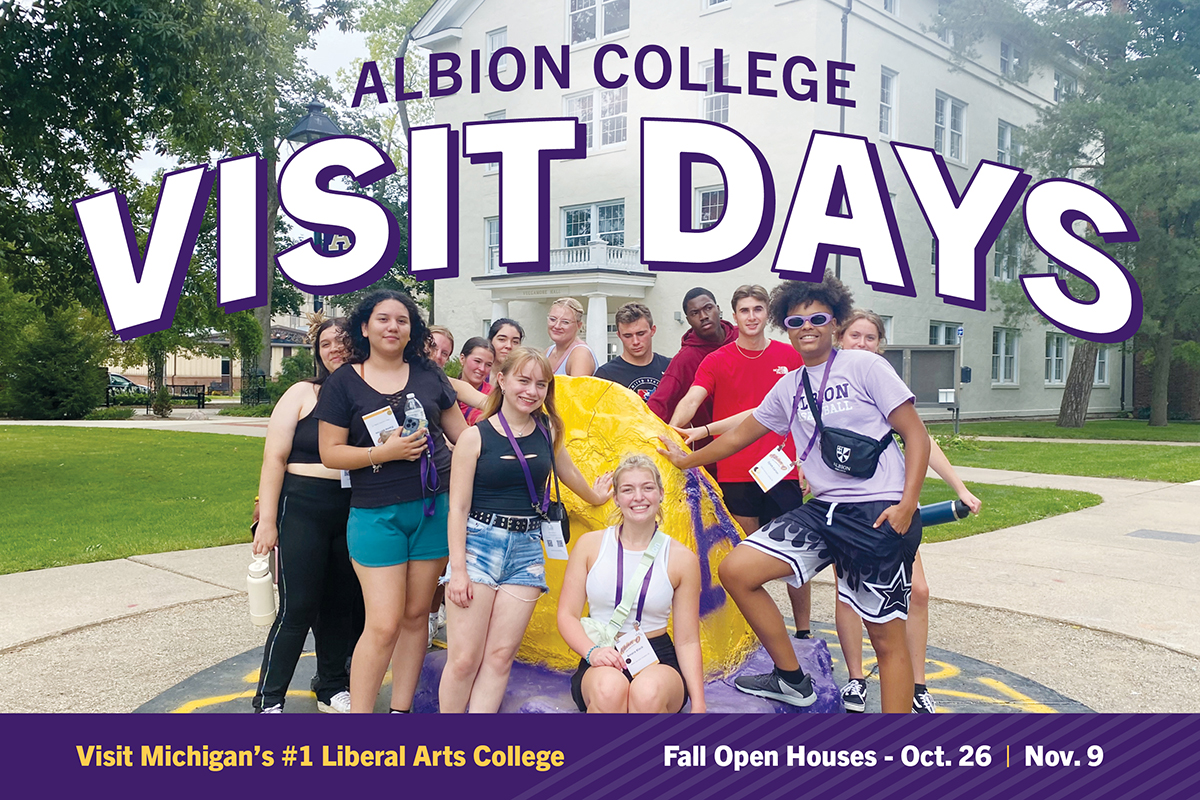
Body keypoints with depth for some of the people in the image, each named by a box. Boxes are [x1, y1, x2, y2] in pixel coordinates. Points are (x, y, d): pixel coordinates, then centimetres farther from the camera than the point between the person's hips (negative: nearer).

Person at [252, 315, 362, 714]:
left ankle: (332, 688, 30)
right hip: (303, 509, -3)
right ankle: (268, 700, 12)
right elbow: (275, 458, -5)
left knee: (341, 605, 12)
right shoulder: (303, 394, -1)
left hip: (353, 513, 3)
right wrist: (267, 521, -10)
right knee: (297, 607, -2)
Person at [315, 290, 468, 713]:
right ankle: (358, 712, 9)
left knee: (415, 614, 10)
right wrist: (385, 452, -16)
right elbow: (330, 452, -4)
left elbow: (465, 435, 14)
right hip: (376, 514, -3)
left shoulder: (428, 375, 8)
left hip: (433, 508, 3)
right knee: (384, 625, -7)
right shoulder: (343, 382, 0)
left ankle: (401, 709, 24)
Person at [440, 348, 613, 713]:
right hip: (479, 544, -3)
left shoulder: (548, 430, 8)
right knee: (464, 659, -5)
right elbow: (458, 507, -5)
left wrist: (594, 496, 46)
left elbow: (566, 470, 29)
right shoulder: (476, 436, -4)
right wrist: (458, 569, -11)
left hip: (527, 548, 4)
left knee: (500, 656, 1)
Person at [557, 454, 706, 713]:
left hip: (658, 662, 0)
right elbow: (567, 615, 3)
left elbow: (688, 641, 4)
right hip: (601, 664, 0)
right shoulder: (590, 544, 5)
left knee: (648, 691, -36)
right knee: (610, 687, -37)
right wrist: (592, 651, -18)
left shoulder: (682, 559, 3)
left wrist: (698, 705, -7)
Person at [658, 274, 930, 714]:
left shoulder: (863, 366, -2)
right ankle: (792, 681, 13)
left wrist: (907, 504, -15)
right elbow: (741, 433, 27)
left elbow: (916, 435, -4)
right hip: (824, 509, 6)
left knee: (887, 636, -3)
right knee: (735, 570, -2)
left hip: (879, 512, -6)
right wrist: (688, 459, 36)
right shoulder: (788, 387, 15)